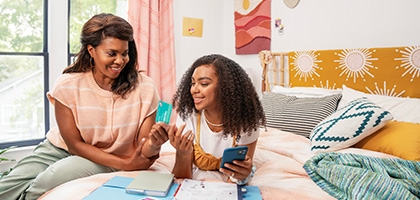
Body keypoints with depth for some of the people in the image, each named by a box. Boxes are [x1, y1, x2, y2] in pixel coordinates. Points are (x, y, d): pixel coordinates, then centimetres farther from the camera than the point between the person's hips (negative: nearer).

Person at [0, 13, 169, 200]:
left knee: (53, 177, -28)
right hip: (60, 148, 2)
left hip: (109, 162, -1)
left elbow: (142, 150, -12)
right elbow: (74, 144, -12)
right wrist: (125, 164, -22)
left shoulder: (144, 88, -18)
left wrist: (153, 145, -38)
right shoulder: (67, 85, -17)